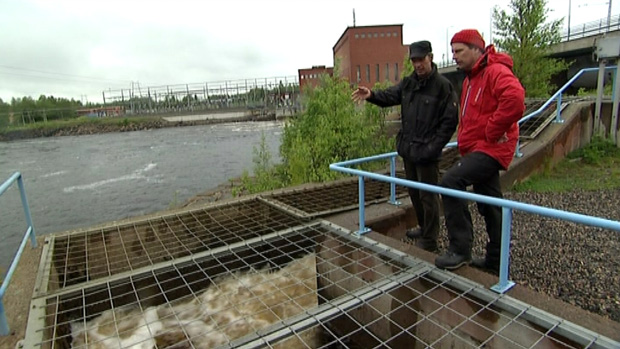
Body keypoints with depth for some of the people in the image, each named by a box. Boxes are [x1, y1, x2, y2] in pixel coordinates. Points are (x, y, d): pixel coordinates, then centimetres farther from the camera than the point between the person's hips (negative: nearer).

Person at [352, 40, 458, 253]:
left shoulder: (442, 86, -9)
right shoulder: (408, 83, 11)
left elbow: (449, 122, -11)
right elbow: (389, 96, 1)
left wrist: (433, 147, -17)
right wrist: (371, 95, -19)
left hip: (427, 153, -7)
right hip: (408, 149, 7)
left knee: (428, 196, 2)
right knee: (414, 193, 19)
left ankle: (429, 241, 16)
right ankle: (424, 228, 38)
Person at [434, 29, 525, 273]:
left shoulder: (496, 72, -12)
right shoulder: (470, 78, 20)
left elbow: (515, 98, -31)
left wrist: (492, 132, -24)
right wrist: (464, 139, 16)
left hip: (490, 149, -10)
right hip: (477, 148, 10)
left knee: (450, 181, -24)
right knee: (490, 206, 15)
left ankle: (460, 248, -13)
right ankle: (496, 260, 29)